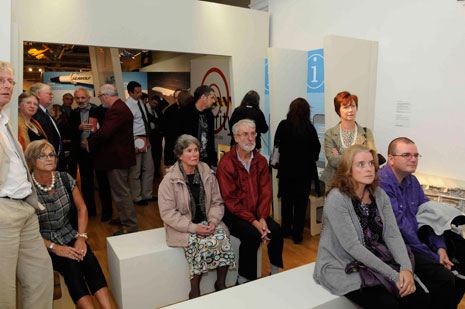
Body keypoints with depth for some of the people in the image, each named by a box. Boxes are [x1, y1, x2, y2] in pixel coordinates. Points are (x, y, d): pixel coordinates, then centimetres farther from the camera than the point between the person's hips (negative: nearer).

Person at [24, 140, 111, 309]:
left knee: (89, 259, -24)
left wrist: (81, 237, -7)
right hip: (43, 244, -3)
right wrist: (54, 248, -17)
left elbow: (81, 208, 7)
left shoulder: (65, 179, 1)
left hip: (69, 236, 3)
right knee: (71, 265, -30)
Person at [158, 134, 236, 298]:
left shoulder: (207, 174, 4)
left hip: (206, 222, 4)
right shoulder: (170, 180, -9)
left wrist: (213, 220, -11)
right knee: (202, 243, -29)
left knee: (222, 238, -23)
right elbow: (168, 213, -12)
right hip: (182, 228, -4)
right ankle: (194, 291, -10)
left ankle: (221, 283, -1)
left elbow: (217, 202, 9)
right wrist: (193, 228, -20)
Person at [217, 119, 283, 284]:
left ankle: (275, 273, 3)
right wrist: (253, 222, -20)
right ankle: (243, 280, -10)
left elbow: (265, 192, 2)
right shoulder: (226, 163, -12)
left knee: (276, 230, -17)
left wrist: (262, 218, -14)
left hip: (257, 213, 5)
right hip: (234, 214, -5)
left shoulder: (261, 161, 6)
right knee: (252, 234, -27)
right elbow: (230, 200, -15)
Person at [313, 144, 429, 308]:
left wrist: (406, 268, -19)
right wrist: (393, 275, -20)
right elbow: (352, 246, -21)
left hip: (375, 261, 6)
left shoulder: (379, 194, 3)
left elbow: (393, 234, -2)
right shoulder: (336, 199, -19)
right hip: (343, 268, -6)